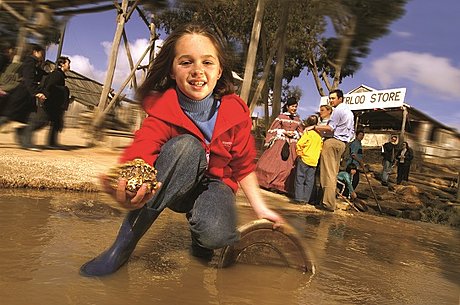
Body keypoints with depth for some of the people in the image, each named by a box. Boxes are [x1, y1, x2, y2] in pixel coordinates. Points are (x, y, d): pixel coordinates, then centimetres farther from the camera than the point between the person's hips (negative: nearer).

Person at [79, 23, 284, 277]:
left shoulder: (236, 113, -14)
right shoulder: (163, 110, -21)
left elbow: (243, 166, 0)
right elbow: (138, 155, -39)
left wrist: (261, 209, -4)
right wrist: (127, 189, -62)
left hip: (216, 183, 1)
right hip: (174, 187, 0)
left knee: (214, 233, -36)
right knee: (186, 145, -36)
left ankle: (198, 237, 7)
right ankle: (123, 246, -27)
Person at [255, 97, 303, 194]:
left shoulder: (297, 119, 11)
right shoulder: (281, 116, 2)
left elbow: (301, 132, 16)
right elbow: (274, 129, 0)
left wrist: (294, 133, -4)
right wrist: (285, 132, -11)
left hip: (292, 145, 3)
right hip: (280, 142, -3)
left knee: (288, 166, 0)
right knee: (273, 162, -6)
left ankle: (281, 187, 8)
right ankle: (267, 183, 8)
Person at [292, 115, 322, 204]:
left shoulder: (308, 133, -10)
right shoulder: (320, 135, 9)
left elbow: (299, 144, -16)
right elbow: (320, 148, 15)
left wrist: (299, 152, -3)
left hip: (304, 159, -6)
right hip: (314, 161, 6)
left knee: (300, 179, 0)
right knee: (309, 180, 8)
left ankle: (299, 198, -2)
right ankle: (306, 199, 9)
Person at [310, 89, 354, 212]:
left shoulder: (338, 110, -7)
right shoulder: (350, 112, 23)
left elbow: (330, 128, -16)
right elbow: (352, 132, 26)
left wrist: (314, 127, -9)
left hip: (333, 141, -9)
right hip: (343, 143, 9)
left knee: (328, 173, -10)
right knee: (333, 173, 8)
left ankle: (328, 203, -13)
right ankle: (331, 201, 8)